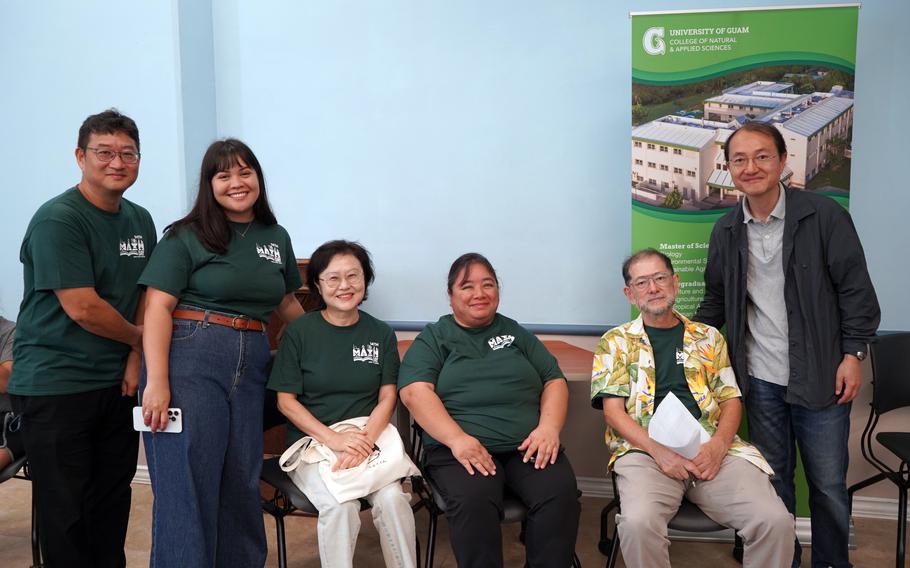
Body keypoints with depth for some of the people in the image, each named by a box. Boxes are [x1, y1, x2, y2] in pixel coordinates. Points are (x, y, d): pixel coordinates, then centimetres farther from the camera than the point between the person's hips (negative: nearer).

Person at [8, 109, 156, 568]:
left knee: (113, 499, 15)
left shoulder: (140, 221, 10)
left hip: (118, 383, 7)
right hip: (55, 386, -6)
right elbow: (82, 308, -19)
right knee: (66, 510, 4)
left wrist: (135, 360, 0)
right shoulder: (58, 219, -14)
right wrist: (142, 339, -4)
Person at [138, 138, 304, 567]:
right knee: (187, 484, 0)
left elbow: (287, 304, 24)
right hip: (190, 357, -4)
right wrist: (156, 381, -15)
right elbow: (158, 308, -7)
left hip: (252, 363, 5)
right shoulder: (187, 235, 0)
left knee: (242, 482, 11)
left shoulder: (276, 237, 14)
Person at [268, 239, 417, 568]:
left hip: (368, 439, 2)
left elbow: (387, 398, 4)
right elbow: (286, 401, -2)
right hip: (313, 442, -1)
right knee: (340, 504, -29)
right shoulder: (300, 332, -1)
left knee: (392, 498, -26)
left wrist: (365, 440, -15)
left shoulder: (381, 334, 6)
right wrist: (334, 439, -15)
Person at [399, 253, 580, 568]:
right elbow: (415, 391, -2)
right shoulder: (432, 338, 13)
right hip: (461, 449, -2)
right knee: (474, 500, -34)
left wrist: (549, 427, -4)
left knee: (560, 493, -27)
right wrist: (457, 439, -17)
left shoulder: (516, 333, 22)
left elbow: (555, 380, 17)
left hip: (528, 445, 3)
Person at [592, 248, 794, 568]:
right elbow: (613, 411, 3)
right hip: (646, 451, -2)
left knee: (776, 521, -22)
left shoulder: (708, 337, 20)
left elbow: (731, 400, 14)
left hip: (712, 449, 3)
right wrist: (658, 450, -14)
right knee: (638, 523, -33)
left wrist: (718, 446, -7)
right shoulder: (616, 341, 12)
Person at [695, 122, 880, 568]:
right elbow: (715, 300, 14)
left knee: (828, 485, 8)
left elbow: (856, 291, -4)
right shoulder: (726, 231, 4)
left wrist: (852, 353, -7)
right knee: (773, 480, 14)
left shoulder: (824, 216, -7)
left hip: (820, 377, -3)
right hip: (759, 380, 3)